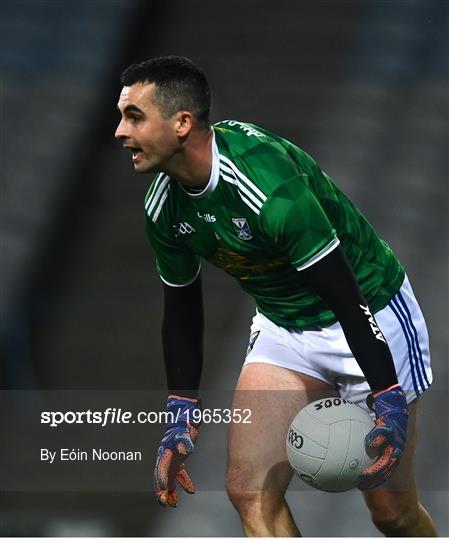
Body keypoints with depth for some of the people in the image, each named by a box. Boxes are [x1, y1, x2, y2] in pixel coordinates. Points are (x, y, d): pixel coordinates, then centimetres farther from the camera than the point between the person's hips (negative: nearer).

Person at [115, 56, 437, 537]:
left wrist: (389, 401, -29)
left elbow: (345, 295, -30)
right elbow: (181, 310, 7)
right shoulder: (163, 207, -8)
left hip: (368, 318, -7)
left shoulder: (266, 182, -33)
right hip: (281, 329, 7)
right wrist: (181, 416, 4)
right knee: (250, 491, -9)